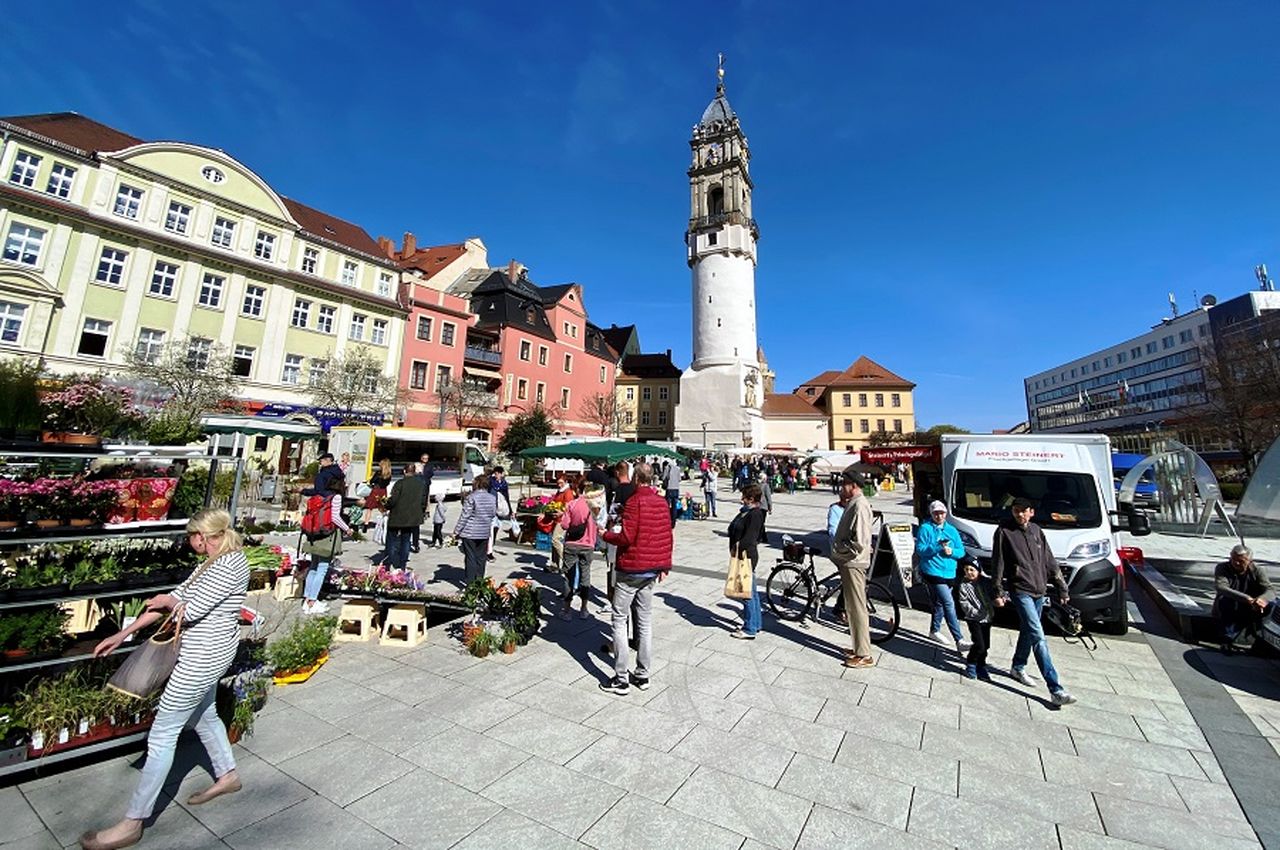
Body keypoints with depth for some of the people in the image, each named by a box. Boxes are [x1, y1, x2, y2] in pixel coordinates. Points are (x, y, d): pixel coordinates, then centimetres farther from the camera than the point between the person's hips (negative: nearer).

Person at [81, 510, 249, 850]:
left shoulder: (231, 564, -25)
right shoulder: (213, 563, 7)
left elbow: (189, 612, -24)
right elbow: (175, 598, 11)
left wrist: (169, 601, -3)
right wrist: (122, 634, 11)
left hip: (203, 657, -10)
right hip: (206, 654, 10)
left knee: (162, 734, 3)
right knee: (204, 715, 26)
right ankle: (227, 775, 43)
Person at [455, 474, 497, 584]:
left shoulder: (471, 498, -12)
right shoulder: (493, 498, 3)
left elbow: (464, 516, -11)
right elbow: (494, 514, 9)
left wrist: (456, 531, -5)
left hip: (469, 533, -4)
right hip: (484, 533, 4)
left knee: (470, 558, 3)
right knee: (480, 558, 13)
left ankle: (470, 584, 5)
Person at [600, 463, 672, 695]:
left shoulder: (635, 501, -16)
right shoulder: (662, 502, 5)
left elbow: (626, 537, -20)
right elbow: (667, 537, 9)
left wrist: (607, 535, -2)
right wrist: (664, 566, 16)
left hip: (631, 569, -7)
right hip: (652, 569, 7)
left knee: (619, 621, 4)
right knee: (645, 621, 14)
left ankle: (621, 679, 8)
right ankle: (642, 675, 24)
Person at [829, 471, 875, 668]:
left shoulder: (859, 506, -21)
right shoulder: (853, 503, 11)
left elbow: (859, 543, -26)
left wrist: (839, 550, -15)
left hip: (853, 563, -10)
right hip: (848, 562, 10)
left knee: (857, 608, 0)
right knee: (852, 607, 18)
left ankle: (864, 655, 12)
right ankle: (859, 647, 31)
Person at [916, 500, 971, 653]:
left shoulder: (952, 530, 12)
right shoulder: (925, 528, -4)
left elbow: (961, 551, 10)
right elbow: (920, 549, -10)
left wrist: (951, 551, -11)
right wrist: (937, 547, -22)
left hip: (950, 574, 6)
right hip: (933, 573, -6)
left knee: (940, 603, 18)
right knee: (949, 604, -13)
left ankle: (934, 630, 34)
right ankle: (959, 640, -14)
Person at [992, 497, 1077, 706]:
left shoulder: (1036, 531, 8)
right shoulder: (1004, 532, -8)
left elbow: (1049, 561, 14)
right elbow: (998, 564, -8)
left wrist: (1062, 588, 12)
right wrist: (999, 592, -9)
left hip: (1039, 591, 6)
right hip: (1020, 590, -6)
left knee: (1028, 632, 16)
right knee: (1038, 637, -11)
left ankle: (1018, 668, 34)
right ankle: (1056, 690, -9)